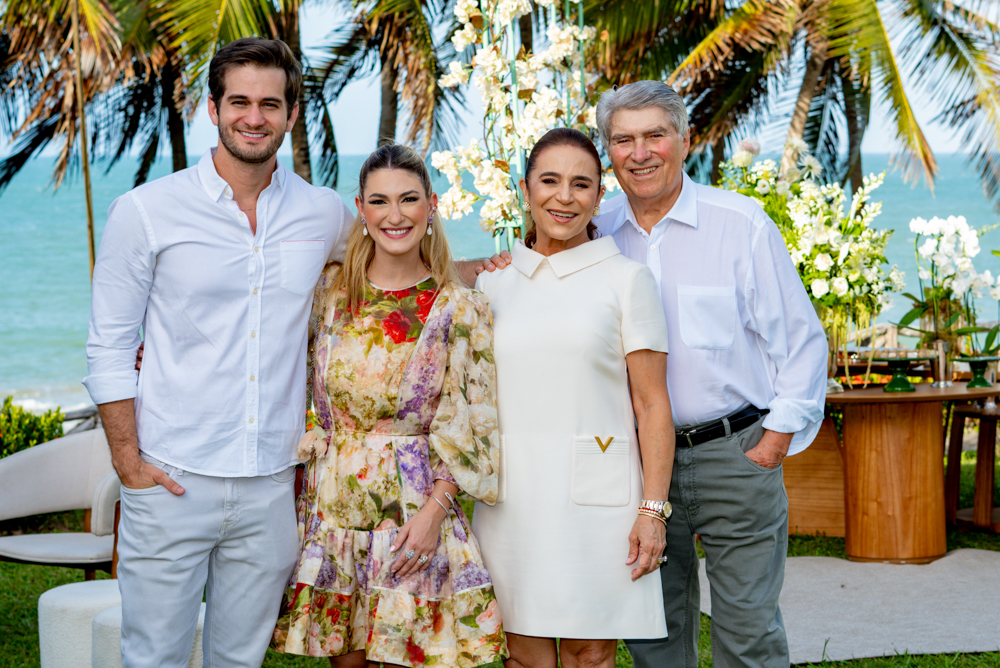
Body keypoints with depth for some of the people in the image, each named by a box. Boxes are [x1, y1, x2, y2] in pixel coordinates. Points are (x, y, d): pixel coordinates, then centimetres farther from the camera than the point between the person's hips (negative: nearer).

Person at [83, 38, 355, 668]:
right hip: (171, 481, -3)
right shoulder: (146, 212, -4)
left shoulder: (326, 214, 5)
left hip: (270, 486, 3)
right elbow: (109, 348, -1)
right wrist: (128, 461, -8)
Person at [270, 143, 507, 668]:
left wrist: (434, 510, -13)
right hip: (332, 501, 3)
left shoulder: (461, 308, -3)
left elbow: (467, 425, -5)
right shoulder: (330, 290, 4)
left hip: (414, 505, -3)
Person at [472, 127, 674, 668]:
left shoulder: (626, 279, 1)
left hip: (594, 496, -3)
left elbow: (653, 405, -2)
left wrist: (653, 509, -9)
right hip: (511, 496, 3)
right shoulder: (493, 282, 12)